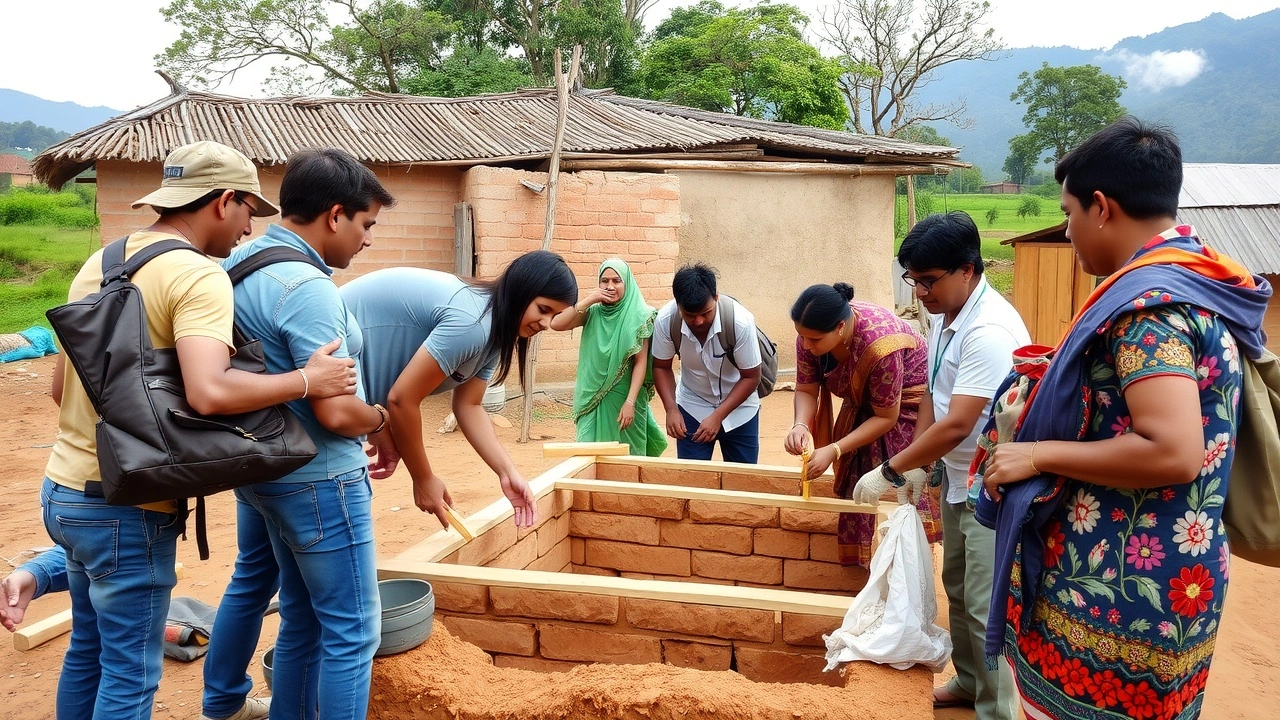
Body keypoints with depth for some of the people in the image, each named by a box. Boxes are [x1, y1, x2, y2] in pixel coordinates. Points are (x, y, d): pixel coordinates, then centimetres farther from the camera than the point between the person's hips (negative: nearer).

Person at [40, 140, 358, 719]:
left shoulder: (100, 262, 9)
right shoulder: (198, 274, -18)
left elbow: (60, 384, 16)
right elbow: (209, 392, -32)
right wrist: (306, 380, -20)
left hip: (63, 489, 9)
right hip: (126, 505, -9)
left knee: (88, 648, 23)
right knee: (130, 672, 5)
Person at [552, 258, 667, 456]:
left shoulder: (638, 316, -6)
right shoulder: (592, 312, 3)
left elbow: (641, 363, -8)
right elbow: (556, 324, -10)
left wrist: (630, 402, -15)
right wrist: (588, 300, -13)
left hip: (623, 398, -2)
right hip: (593, 398, 2)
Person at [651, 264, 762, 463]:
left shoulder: (740, 321, -29)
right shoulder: (665, 320, -23)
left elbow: (751, 377, -16)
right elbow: (661, 367, -6)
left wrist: (718, 416, -23)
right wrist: (671, 409, -19)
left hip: (738, 409, -1)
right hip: (691, 407, 1)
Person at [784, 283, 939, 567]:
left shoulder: (880, 346, -39)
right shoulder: (810, 333, -22)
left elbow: (886, 418, -27)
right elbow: (806, 391, -11)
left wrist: (834, 451, -33)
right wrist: (800, 425, -32)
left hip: (906, 405, -6)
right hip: (862, 404, 6)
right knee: (855, 482, 6)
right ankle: (859, 563, 20)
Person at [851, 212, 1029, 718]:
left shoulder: (989, 330, -27)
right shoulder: (943, 316, 3)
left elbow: (956, 426, -29)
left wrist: (890, 471, -21)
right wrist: (917, 463, 7)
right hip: (956, 479, 9)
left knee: (985, 608, 0)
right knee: (958, 590, 21)